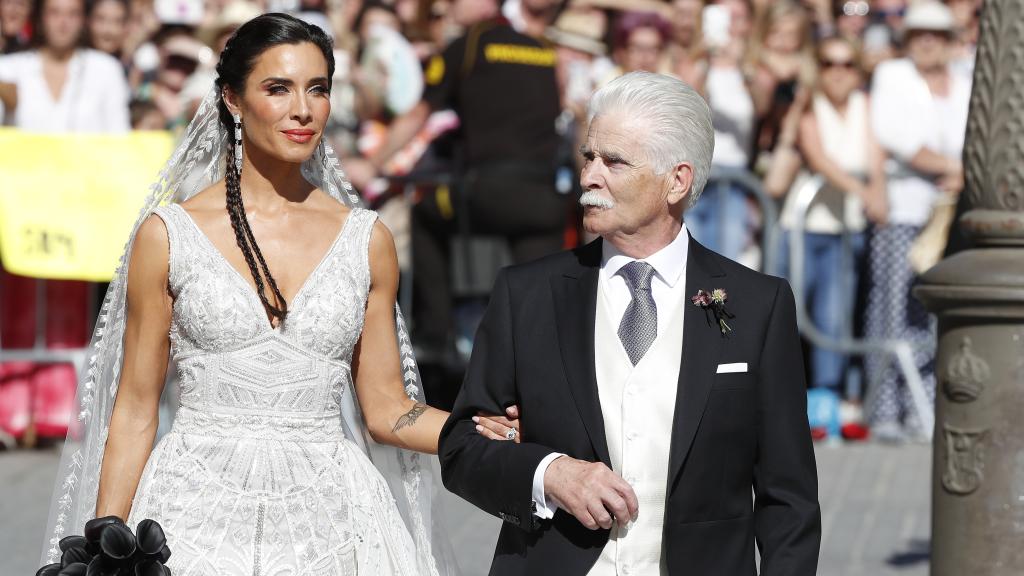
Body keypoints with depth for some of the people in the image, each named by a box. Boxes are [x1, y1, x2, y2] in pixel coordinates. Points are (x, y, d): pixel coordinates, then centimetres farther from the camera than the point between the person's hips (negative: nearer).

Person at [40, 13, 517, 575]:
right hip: (201, 510, -2)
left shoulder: (365, 241, 7)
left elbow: (386, 411, 10)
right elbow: (135, 411, 3)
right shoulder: (169, 234, 0)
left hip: (324, 521, 2)